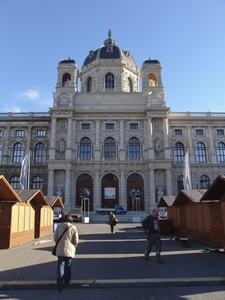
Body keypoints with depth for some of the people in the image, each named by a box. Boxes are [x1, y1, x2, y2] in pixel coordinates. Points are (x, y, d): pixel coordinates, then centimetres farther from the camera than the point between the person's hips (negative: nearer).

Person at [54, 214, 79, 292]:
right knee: (68, 266, 16)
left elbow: (55, 238, 2)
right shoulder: (73, 228, -7)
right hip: (70, 250, 0)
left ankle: (60, 282, -10)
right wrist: (74, 247, 15)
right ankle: (66, 281, 27)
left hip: (60, 250, 0)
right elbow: (76, 241, -4)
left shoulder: (59, 226, -3)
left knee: (60, 265, 5)